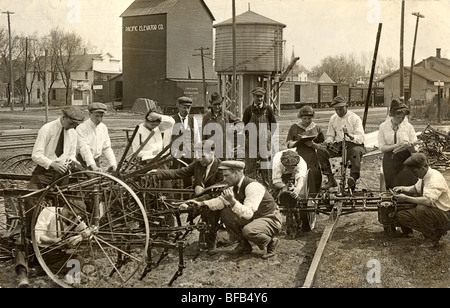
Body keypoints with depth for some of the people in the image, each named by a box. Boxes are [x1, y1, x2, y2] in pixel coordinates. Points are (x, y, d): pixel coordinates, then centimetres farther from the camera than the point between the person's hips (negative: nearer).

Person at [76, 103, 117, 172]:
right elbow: (84, 148, -25)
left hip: (96, 161, 5)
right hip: (83, 162, -5)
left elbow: (106, 148, 9)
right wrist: (93, 166, -37)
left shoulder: (103, 128, 6)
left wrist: (113, 164, -4)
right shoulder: (82, 128, -14)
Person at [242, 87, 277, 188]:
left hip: (265, 142, 0)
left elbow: (274, 124, 11)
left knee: (266, 167, 4)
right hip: (251, 142, 0)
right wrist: (249, 135, 1)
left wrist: (268, 135, 5)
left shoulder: (268, 109, 4)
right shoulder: (248, 110, 4)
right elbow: (244, 126, 9)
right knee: (250, 167, -1)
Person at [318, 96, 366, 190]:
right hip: (338, 145, 5)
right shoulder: (333, 118, 9)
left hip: (352, 144, -5)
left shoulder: (355, 118, -6)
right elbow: (330, 135, 17)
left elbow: (361, 138, -15)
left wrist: (350, 135, -34)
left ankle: (353, 178, -38)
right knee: (321, 151, -19)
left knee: (356, 152, -40)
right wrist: (328, 142, -8)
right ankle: (330, 179, -11)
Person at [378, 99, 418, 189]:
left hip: (406, 161, 0)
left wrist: (409, 146, -23)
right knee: (391, 189, 3)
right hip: (390, 161, 0)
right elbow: (381, 147, -6)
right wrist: (398, 145, -18)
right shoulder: (383, 126, 1)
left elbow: (414, 149, 0)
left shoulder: (408, 126, 1)